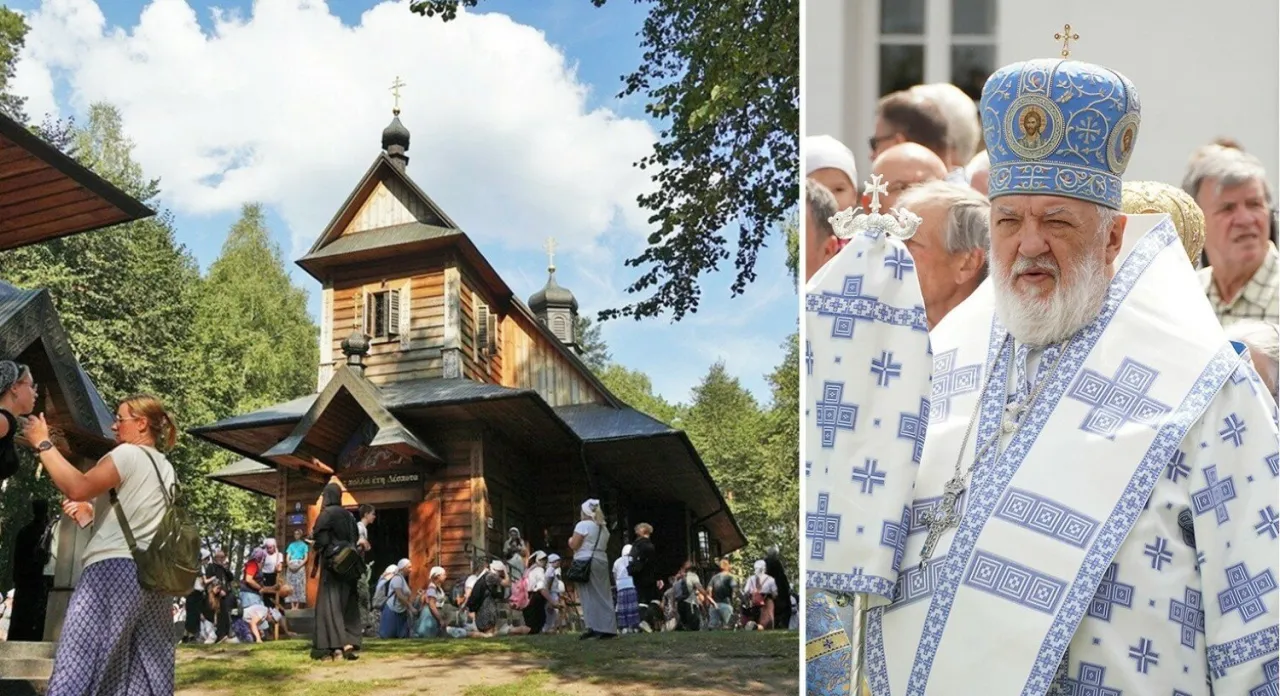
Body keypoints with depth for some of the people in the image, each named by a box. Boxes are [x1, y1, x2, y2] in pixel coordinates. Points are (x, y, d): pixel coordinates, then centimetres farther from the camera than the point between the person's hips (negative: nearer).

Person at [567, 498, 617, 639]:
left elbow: (574, 545, -9)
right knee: (603, 595, 6)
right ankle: (608, 628, 4)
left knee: (590, 596, -7)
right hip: (602, 561, 7)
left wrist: (570, 540, 11)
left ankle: (594, 627, -12)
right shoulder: (603, 528, 17)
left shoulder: (583, 525, -7)